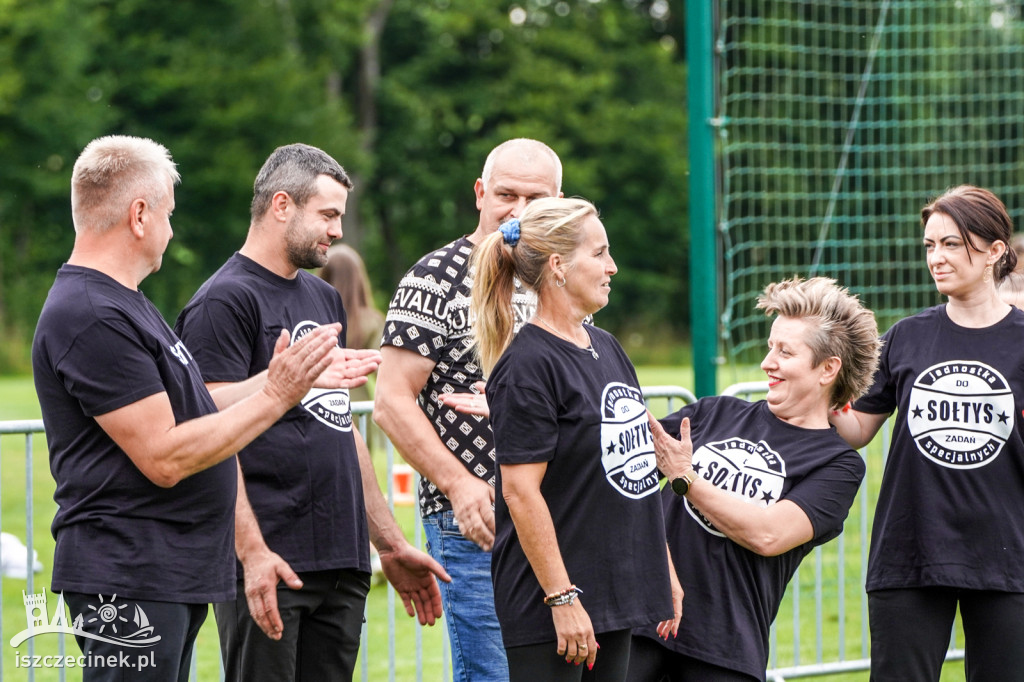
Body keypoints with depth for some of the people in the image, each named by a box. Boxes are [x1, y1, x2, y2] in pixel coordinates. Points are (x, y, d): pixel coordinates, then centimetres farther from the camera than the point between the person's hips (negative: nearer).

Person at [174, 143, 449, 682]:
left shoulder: (324, 298, 21)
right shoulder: (224, 301, -6)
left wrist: (391, 545, 22)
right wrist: (252, 550, -23)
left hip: (343, 564, 8)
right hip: (273, 566, -8)